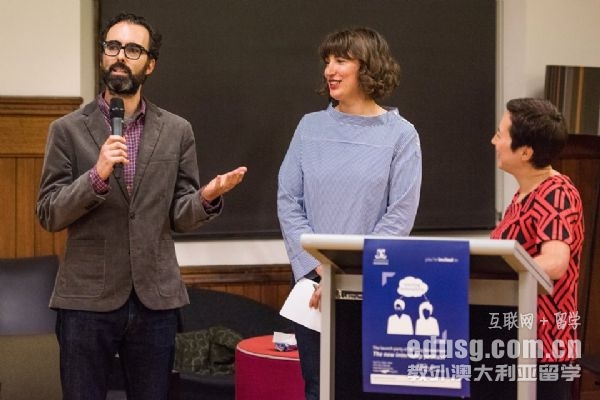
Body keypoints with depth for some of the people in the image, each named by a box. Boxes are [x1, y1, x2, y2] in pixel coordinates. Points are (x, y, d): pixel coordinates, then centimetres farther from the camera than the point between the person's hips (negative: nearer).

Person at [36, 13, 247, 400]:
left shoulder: (177, 131, 7)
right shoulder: (68, 129, 2)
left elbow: (179, 216, 7)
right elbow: (49, 215, -3)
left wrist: (207, 197, -14)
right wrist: (97, 175, -18)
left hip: (155, 298, 2)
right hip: (87, 298, -1)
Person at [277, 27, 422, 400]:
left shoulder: (400, 134, -2)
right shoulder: (310, 126, 6)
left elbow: (399, 217, -7)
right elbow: (288, 202, 3)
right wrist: (318, 268, -8)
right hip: (312, 284, 3)